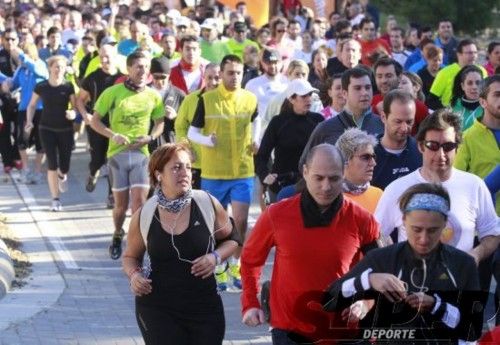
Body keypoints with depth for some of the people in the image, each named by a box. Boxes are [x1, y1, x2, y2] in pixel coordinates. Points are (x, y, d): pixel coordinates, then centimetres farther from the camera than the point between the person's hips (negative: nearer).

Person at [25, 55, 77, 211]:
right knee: (52, 165, -8)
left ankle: (62, 176, 42)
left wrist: (73, 113, -23)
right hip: (47, 129, 0)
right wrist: (29, 121, -7)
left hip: (65, 129, 1)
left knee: (64, 167, 2)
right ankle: (55, 199, 0)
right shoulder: (41, 87, -3)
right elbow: (32, 105, 7)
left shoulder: (68, 87, -3)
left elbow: (75, 106, 0)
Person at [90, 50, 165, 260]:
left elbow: (159, 122, 16)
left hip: (141, 154, 1)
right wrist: (112, 135, -14)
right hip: (118, 153, -1)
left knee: (140, 202, -10)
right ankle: (117, 236, 33)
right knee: (121, 204, 7)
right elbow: (95, 121, 1)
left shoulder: (153, 96, 3)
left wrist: (151, 137, -5)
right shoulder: (113, 93, -4)